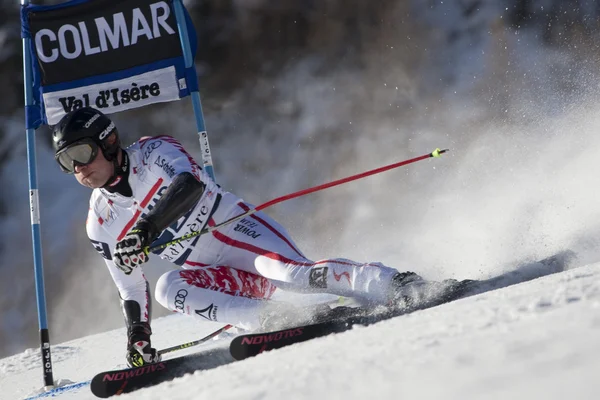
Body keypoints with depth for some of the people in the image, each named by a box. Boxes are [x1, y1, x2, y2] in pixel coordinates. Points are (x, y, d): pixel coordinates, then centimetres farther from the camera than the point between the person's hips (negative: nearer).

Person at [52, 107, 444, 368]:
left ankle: (400, 286, -30)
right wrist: (138, 341, 2)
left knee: (290, 272, -33)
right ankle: (284, 321, -31)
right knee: (168, 288, -25)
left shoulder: (153, 152, -8)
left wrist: (146, 228, -41)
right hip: (226, 279, 5)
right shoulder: (100, 226, 7)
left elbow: (190, 186, -29)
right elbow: (132, 289, 14)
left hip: (241, 233, -5)